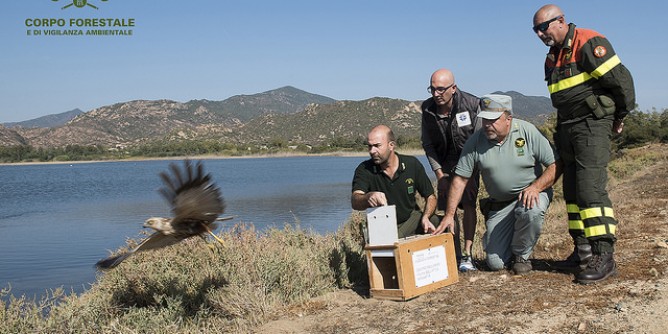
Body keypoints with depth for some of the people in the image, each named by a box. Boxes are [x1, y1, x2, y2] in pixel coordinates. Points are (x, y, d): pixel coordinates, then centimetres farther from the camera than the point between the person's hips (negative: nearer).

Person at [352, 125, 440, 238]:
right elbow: (355, 202, -27)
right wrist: (369, 197, -51)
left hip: (412, 219, 3)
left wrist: (425, 217, -20)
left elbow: (430, 196, 1)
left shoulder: (412, 164, -5)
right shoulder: (364, 169, -11)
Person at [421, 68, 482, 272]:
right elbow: (428, 144, 0)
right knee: (448, 209, -3)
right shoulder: (428, 109, -10)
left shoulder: (471, 104, -19)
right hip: (444, 165, 3)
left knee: (468, 204, -15)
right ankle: (456, 255, 5)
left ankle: (467, 255, -12)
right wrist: (439, 173, -7)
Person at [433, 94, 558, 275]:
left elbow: (554, 166, -11)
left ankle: (521, 255, -7)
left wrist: (535, 187, -28)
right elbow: (460, 179, -4)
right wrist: (449, 214, -10)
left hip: (532, 193, -1)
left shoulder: (527, 131, -12)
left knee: (531, 212, -38)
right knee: (496, 263, -8)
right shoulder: (475, 141, -7)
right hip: (499, 205, 2)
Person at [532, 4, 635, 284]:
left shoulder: (588, 43, -12)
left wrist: (621, 116, -3)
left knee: (590, 189, -15)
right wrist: (562, 131, 16)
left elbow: (621, 79, -14)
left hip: (592, 126, -9)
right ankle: (583, 252, 18)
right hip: (567, 129, 9)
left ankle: (604, 257, -12)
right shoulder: (552, 58, 16)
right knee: (572, 192, 10)